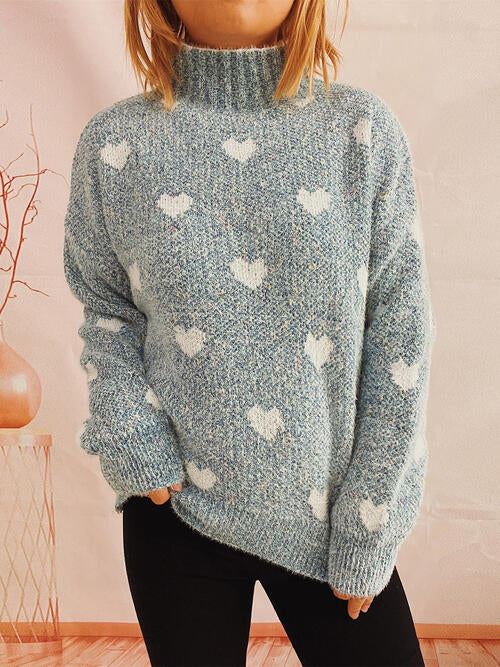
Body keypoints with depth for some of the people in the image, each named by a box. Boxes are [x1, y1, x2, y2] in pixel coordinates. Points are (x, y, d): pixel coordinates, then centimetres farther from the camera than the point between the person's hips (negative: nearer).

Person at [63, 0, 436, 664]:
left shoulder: (365, 129, -7)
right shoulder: (115, 142, -5)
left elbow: (401, 337, -6)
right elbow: (104, 305, 7)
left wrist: (368, 532, -5)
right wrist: (131, 439, -7)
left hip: (329, 519, 0)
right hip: (178, 505, 1)